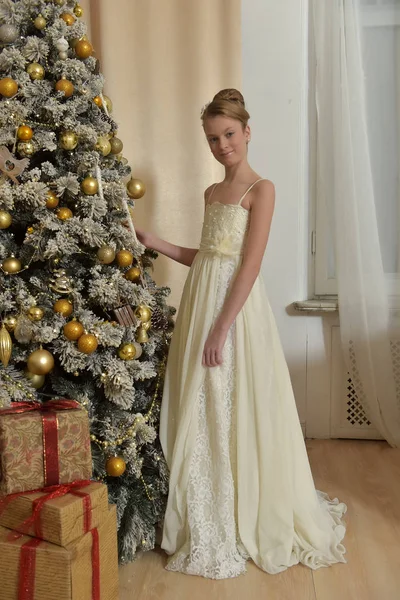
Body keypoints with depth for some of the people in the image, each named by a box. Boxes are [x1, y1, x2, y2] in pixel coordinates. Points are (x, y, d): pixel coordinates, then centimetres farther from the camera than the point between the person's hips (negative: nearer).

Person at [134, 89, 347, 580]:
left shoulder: (261, 189, -7)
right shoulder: (212, 192, 15)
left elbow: (250, 265, -15)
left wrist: (222, 329, -20)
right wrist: (157, 244, 11)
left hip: (237, 306, -7)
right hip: (200, 300, 7)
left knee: (238, 412, 1)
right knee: (201, 414, 12)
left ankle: (253, 520, 22)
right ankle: (211, 525, 29)